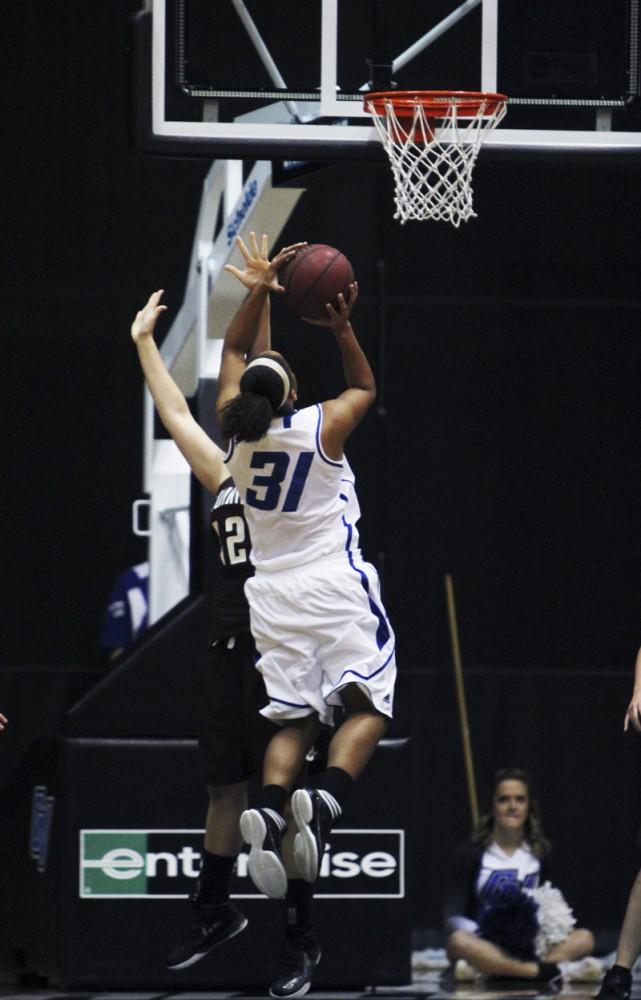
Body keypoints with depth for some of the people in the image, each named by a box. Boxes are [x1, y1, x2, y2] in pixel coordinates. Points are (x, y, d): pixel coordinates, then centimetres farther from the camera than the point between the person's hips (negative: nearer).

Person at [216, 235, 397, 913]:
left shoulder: (236, 428, -1)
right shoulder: (323, 425, -9)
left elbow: (233, 351, 17)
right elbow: (365, 387, 14)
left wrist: (260, 290, 13)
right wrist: (342, 330, 5)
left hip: (271, 589, 4)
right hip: (333, 579, -4)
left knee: (293, 718, 6)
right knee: (366, 705, -5)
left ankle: (268, 810, -21)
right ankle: (324, 800, -31)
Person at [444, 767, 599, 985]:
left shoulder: (539, 853, 10)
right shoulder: (470, 852, -2)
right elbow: (453, 917, -7)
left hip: (525, 947, 4)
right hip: (482, 944, -4)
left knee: (584, 938, -21)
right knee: (459, 941, -38)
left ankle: (483, 969, -40)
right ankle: (556, 971, -47)